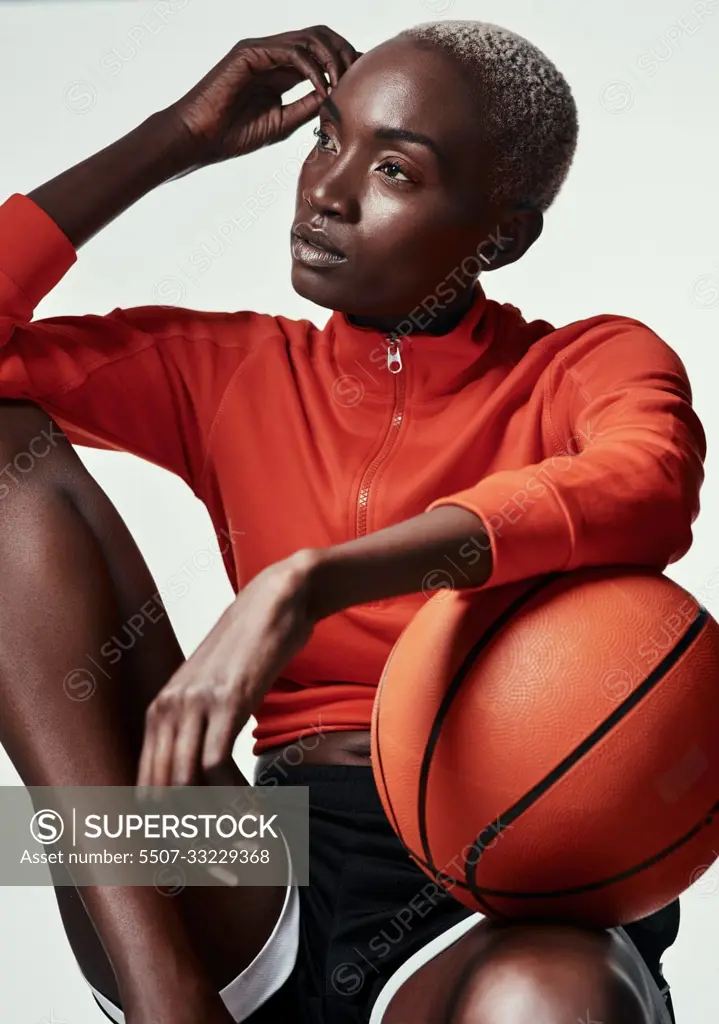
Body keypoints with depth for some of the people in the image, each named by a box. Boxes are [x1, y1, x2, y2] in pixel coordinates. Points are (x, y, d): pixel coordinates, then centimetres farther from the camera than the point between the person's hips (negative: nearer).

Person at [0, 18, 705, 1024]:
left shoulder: (594, 368, 4)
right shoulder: (232, 373, 15)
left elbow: (651, 489, -21)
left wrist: (312, 583, -33)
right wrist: (180, 139, 6)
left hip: (505, 912, -4)